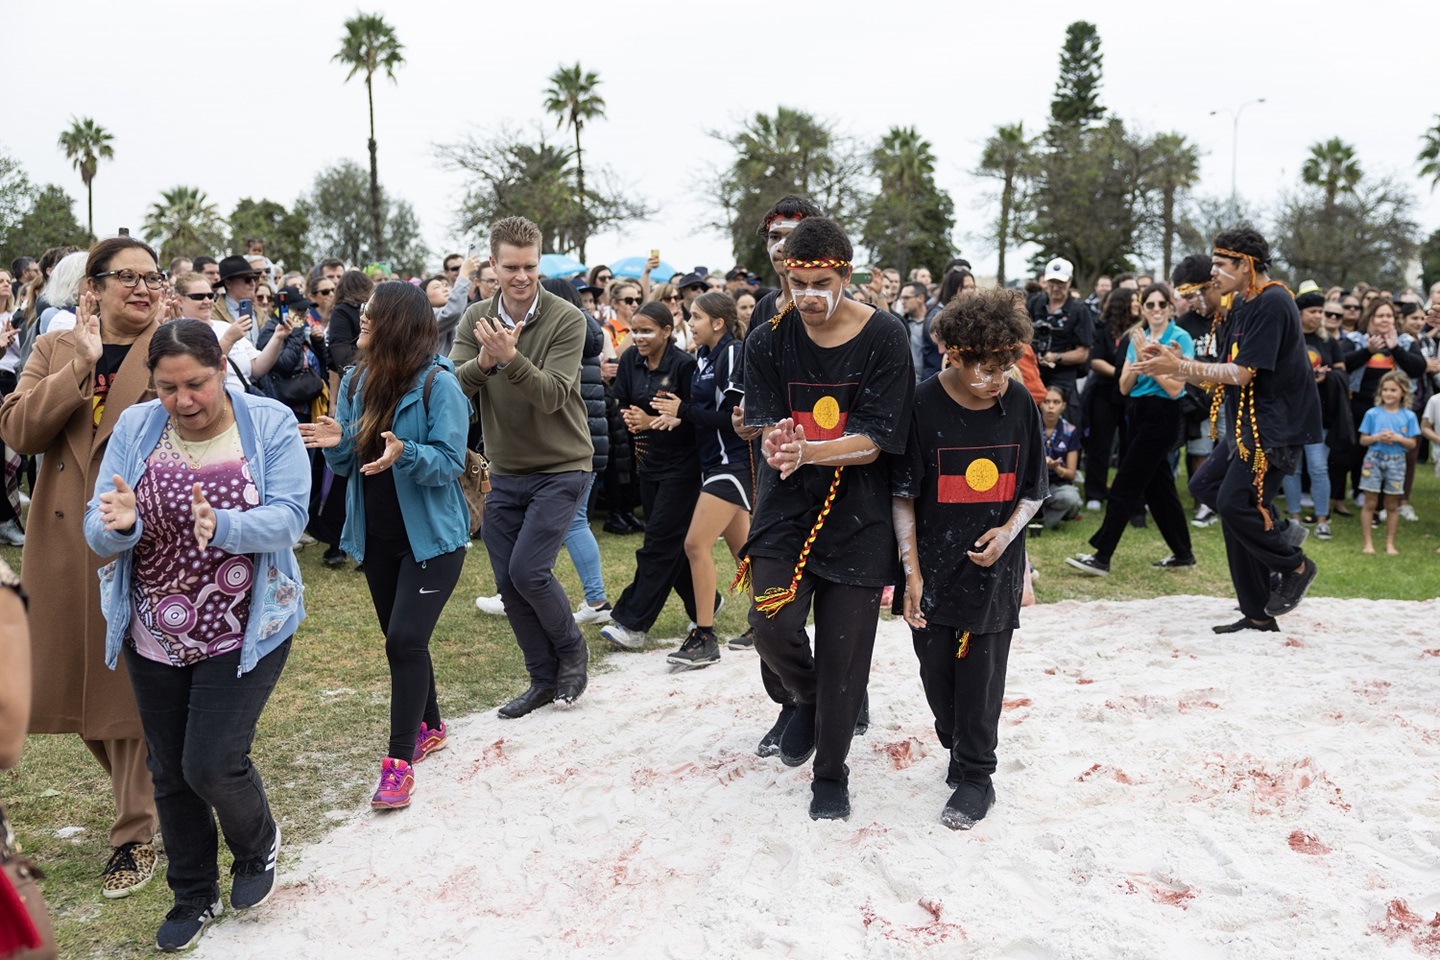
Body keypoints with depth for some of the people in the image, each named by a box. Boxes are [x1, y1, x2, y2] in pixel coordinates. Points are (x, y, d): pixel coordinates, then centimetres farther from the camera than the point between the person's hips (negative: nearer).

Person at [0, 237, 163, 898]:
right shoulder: (54, 350, 9)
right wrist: (83, 362, -15)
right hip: (67, 543, 4)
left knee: (134, 686, 1)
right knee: (79, 680, 14)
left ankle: (135, 834, 14)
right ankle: (146, 791, 37)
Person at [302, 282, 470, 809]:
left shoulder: (439, 384, -17)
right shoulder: (356, 382, 2)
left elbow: (450, 461, -18)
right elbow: (347, 463, 7)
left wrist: (405, 453, -35)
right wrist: (337, 443, -15)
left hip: (431, 536, -7)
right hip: (377, 536, 7)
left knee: (405, 638, -13)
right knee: (400, 639, 17)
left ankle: (399, 760, -4)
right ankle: (429, 726, 37)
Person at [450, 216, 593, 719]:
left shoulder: (567, 319, -13)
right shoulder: (475, 319, 1)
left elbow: (552, 395, -22)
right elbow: (452, 385, -10)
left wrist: (510, 357, -37)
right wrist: (483, 362, -29)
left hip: (561, 467, -5)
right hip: (504, 471, 5)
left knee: (527, 570, -13)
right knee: (508, 583, 6)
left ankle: (572, 650, 15)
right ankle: (544, 678, 24)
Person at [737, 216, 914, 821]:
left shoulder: (885, 338, -9)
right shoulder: (768, 340, -1)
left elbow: (874, 442, -13)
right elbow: (766, 425, -5)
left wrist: (807, 451, -30)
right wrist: (776, 447, -30)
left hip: (857, 514, -1)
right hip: (786, 506, 2)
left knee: (843, 651, 3)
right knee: (772, 624, -15)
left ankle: (831, 776, 25)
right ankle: (800, 699, 21)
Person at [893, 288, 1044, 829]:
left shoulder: (1019, 404, -3)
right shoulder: (925, 405, -11)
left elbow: (1034, 490, 8)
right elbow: (903, 496, -7)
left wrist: (1009, 531, -11)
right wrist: (911, 572, -10)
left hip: (994, 566, 1)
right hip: (934, 566, 0)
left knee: (982, 673, 3)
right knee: (936, 671, 10)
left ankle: (975, 776, 17)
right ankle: (956, 749, 34)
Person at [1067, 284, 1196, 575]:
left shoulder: (1180, 339, -9)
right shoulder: (1138, 338, 10)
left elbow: (1175, 388, -16)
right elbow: (1125, 387, 7)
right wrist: (1137, 361, -10)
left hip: (1163, 417, -8)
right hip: (1139, 414, 8)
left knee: (1125, 485, -8)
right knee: (1158, 485, 12)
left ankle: (1101, 557, -6)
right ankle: (1182, 553, 23)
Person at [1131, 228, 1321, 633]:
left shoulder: (1272, 303, -17)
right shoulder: (1240, 305, 13)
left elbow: (1241, 373, -21)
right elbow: (1225, 373, 11)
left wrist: (1180, 367, -18)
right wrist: (1176, 364, -3)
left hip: (1277, 425, -10)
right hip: (1248, 425, 10)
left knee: (1233, 502, -14)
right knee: (1205, 485, 7)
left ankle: (1294, 565, 9)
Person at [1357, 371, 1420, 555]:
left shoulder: (1409, 416, 2)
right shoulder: (1372, 414, -1)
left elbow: (1412, 444, 2)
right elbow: (1363, 440, 2)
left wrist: (1398, 438, -15)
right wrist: (1377, 437, -16)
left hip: (1396, 462, 1)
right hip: (1374, 459, -1)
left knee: (1392, 505, 8)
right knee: (1370, 502, 0)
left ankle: (1390, 543, 17)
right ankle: (1367, 542, 6)